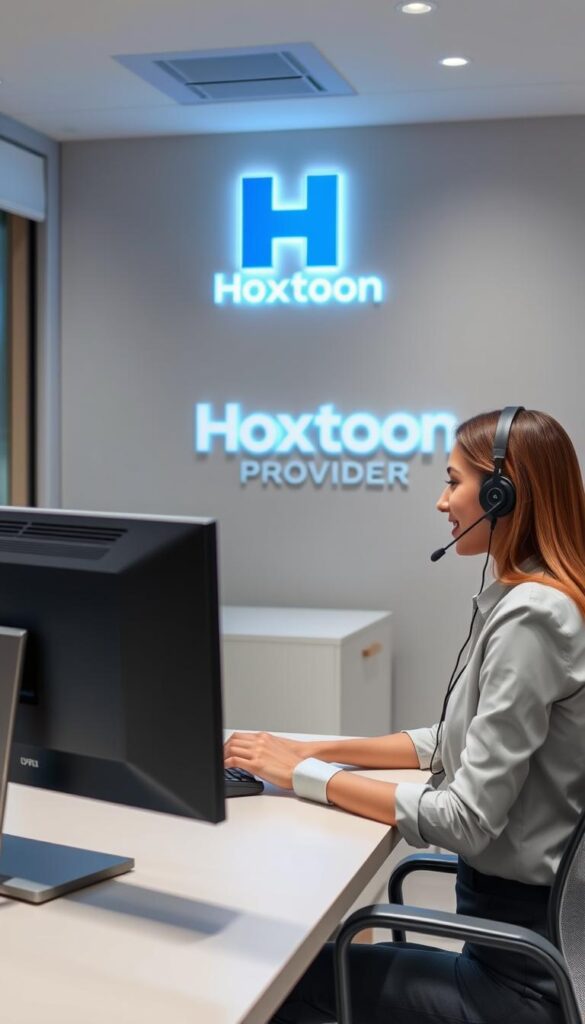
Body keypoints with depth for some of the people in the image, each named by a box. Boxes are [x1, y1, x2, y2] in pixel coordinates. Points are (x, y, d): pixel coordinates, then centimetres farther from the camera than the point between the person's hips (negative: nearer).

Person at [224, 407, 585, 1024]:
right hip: (528, 921, 8)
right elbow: (457, 742, 14)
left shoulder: (530, 616, -23)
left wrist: (304, 776, -17)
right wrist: (319, 751, 5)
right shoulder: (525, 601, 7)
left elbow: (466, 818, -25)